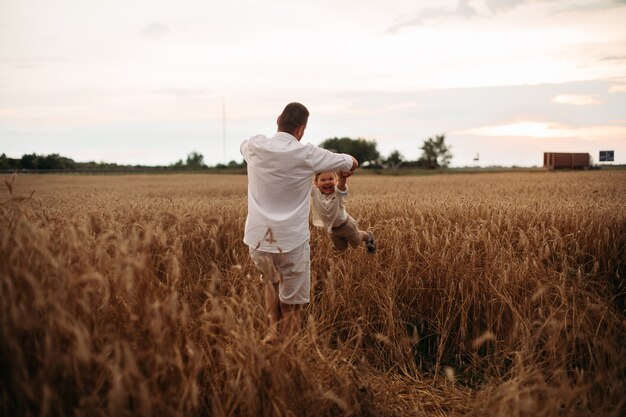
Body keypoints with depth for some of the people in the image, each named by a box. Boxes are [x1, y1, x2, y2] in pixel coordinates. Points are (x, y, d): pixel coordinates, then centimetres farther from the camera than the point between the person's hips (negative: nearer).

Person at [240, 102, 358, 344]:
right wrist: (347, 169, 29)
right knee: (292, 302, 7)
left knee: (270, 282, 28)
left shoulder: (255, 147, -2)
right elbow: (351, 163, 6)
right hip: (291, 240, -4)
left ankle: (273, 329, 21)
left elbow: (243, 146, 26)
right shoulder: (306, 154, -10)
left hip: (258, 238, 4)